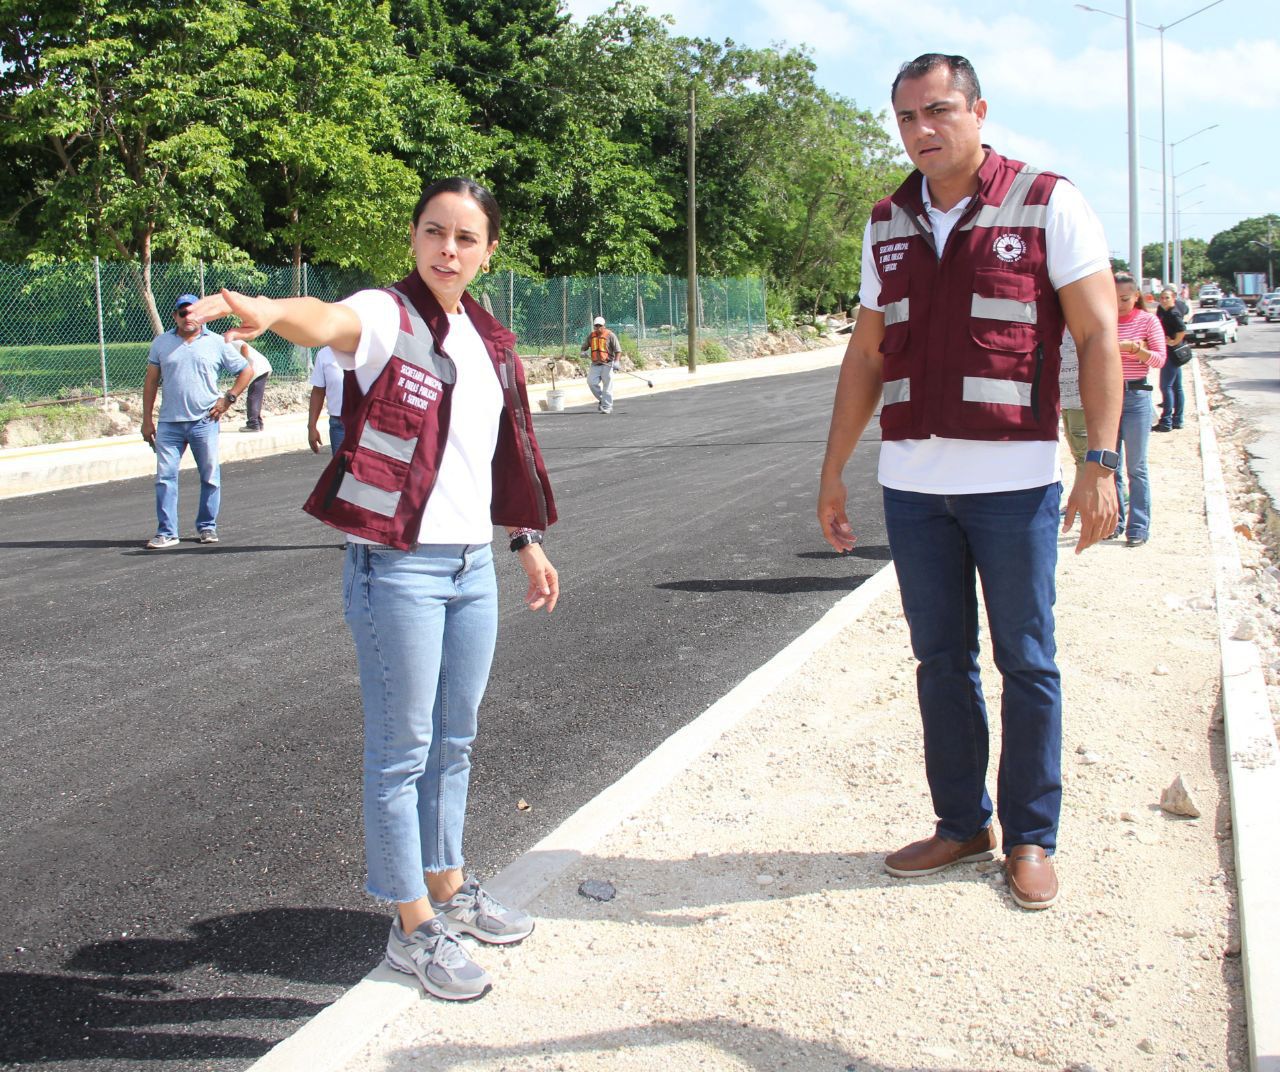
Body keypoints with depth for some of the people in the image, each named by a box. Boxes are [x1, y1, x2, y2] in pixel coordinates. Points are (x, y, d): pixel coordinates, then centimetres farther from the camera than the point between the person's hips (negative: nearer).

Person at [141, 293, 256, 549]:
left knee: (210, 476, 5)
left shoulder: (217, 343, 4)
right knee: (165, 477, -2)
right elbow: (151, 381, 11)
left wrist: (228, 399, 1)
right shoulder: (161, 343, 9)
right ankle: (166, 532, 2)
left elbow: (246, 370, 9)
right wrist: (147, 418, 6)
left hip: (205, 422, -1)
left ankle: (207, 526, 19)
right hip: (169, 422, 1)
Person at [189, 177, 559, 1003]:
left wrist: (528, 540, 23)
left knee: (454, 742, 18)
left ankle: (448, 888, 35)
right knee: (403, 750, 2)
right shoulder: (386, 318, -10)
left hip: (473, 564, 7)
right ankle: (413, 926, 15)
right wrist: (272, 311, -56)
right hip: (398, 567, -7)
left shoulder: (488, 341, 12)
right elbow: (329, 321, -34)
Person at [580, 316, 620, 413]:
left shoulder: (610, 335, -4)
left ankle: (607, 407, 5)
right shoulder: (591, 335, 10)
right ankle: (602, 399, 12)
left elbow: (617, 350, -6)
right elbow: (584, 346, 23)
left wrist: (616, 361, -18)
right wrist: (584, 352, 0)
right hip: (595, 364, 5)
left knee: (607, 386, -2)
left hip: (607, 364, -4)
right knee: (591, 382, -10)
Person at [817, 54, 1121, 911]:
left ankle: (1032, 838, 18)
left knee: (1027, 664, 5)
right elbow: (867, 355, 16)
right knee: (941, 662, 11)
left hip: (1014, 479, -4)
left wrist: (1101, 462, -14)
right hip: (913, 482, 4)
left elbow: (1100, 336, -5)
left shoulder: (1047, 204, -2)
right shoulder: (887, 225, 11)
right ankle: (962, 823, 24)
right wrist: (834, 471, 14)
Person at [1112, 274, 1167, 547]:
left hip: (1136, 396, -3)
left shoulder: (1148, 320, -1)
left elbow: (1160, 360, -6)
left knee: (1136, 467, -2)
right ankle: (1114, 521, 16)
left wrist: (1136, 350, -23)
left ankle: (1139, 527, 1)